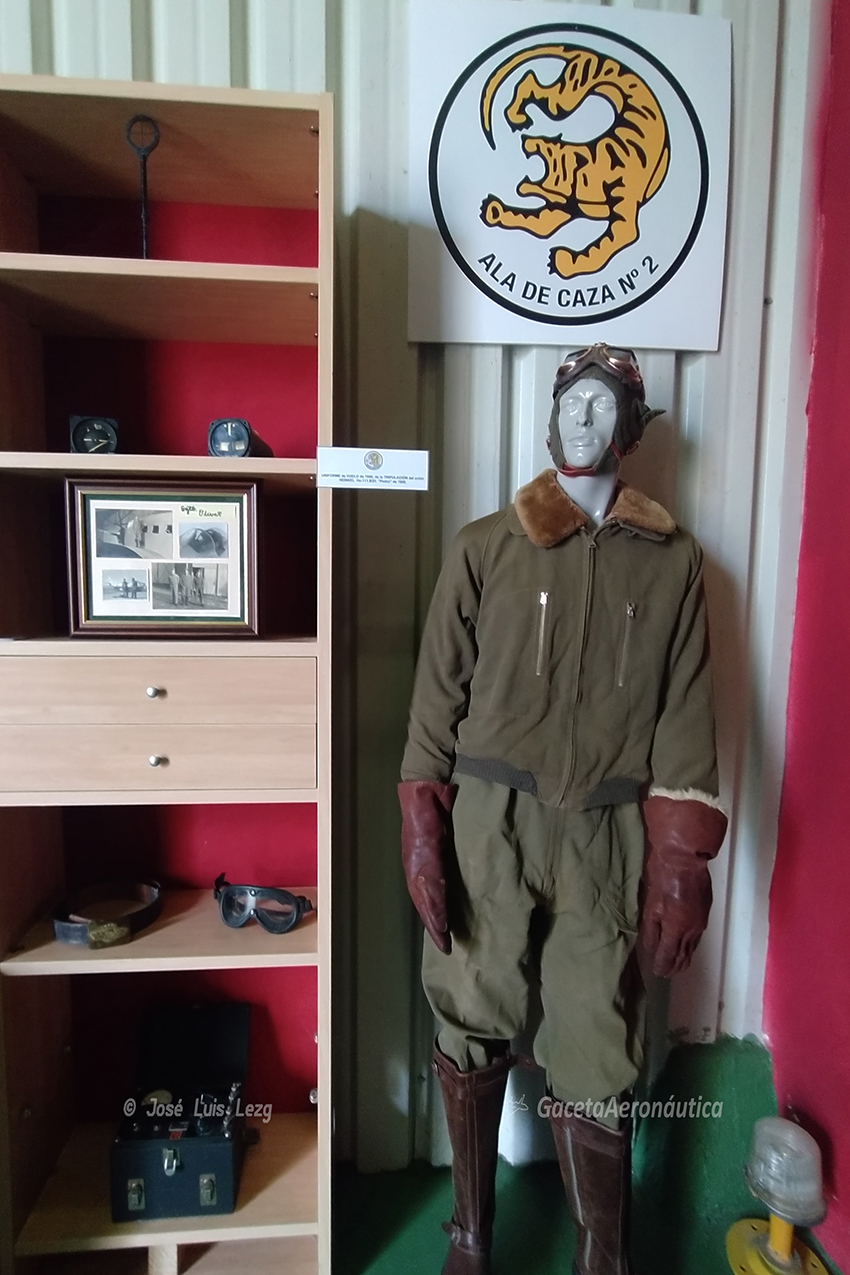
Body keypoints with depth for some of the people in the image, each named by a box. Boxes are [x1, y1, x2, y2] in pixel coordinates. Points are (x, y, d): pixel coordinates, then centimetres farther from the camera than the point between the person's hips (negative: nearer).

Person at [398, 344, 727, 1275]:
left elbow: (685, 718, 3)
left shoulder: (672, 560, 5)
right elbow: (438, 698, 0)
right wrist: (422, 834, -5)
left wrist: (682, 861, -2)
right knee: (472, 1028, 12)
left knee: (593, 1055, 6)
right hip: (488, 823, 0)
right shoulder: (484, 547, 2)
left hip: (605, 837, 0)